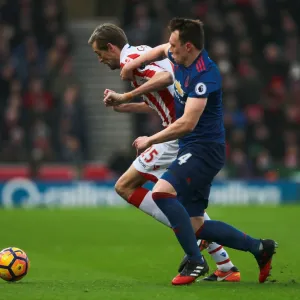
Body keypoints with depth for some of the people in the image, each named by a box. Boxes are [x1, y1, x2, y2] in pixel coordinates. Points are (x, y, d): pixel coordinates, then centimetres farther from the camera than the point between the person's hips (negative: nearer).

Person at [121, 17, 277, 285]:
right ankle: (259, 248, 21)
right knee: (196, 226, 8)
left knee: (162, 192, -29)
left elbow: (188, 123, -26)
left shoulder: (204, 75, -21)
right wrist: (136, 62, 23)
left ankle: (195, 261, -20)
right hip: (192, 150, 10)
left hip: (204, 150, -10)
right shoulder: (182, 58, 6)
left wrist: (150, 140, -18)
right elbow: (162, 50, 33)